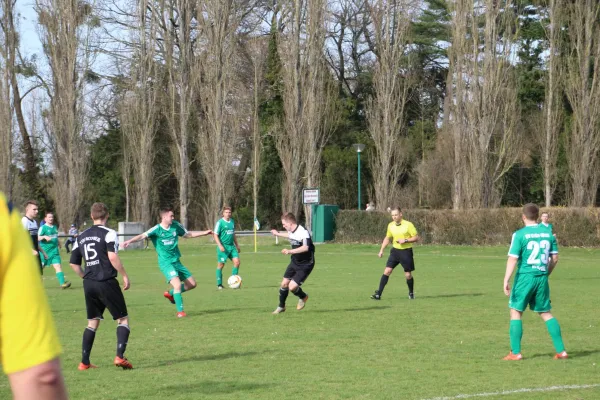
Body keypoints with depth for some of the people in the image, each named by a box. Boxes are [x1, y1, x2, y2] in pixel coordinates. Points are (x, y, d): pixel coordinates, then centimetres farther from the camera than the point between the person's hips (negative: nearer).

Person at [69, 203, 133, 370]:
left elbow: (74, 263, 15)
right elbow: (113, 257, -19)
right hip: (106, 282, -6)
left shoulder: (81, 237, 13)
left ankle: (84, 362, 11)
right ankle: (120, 356, -12)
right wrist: (125, 276, -11)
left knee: (92, 322, 16)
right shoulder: (108, 233, -7)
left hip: (89, 285, 6)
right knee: (123, 319, 4)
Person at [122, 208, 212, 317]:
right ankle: (180, 311, -12)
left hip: (176, 262, 7)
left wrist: (204, 232, 19)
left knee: (192, 284, 9)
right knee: (177, 284, -23)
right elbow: (142, 236, -26)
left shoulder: (176, 226, 3)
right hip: (166, 263, -7)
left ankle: (171, 294, 28)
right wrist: (130, 241, -43)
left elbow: (188, 234, 19)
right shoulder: (157, 229, -14)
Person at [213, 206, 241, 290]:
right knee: (221, 264, -1)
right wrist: (220, 246, -18)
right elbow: (215, 235, -9)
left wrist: (237, 245, 23)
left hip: (231, 246, 6)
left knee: (237, 262, -5)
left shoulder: (232, 222, 12)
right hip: (223, 246, -6)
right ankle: (219, 284, 8)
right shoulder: (220, 222, -7)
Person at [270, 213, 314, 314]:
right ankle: (281, 306, 28)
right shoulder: (291, 231, 1)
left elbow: (305, 248, -42)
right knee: (284, 284, 8)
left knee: (292, 287, -13)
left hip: (305, 265, -8)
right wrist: (278, 234, 43)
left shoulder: (303, 232, -27)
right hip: (295, 262, 8)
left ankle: (303, 297, 20)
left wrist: (290, 251, -52)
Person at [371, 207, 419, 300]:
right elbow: (387, 238, 19)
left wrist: (405, 240, -20)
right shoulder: (390, 225, 4)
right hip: (395, 250, 4)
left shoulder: (408, 225, -11)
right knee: (387, 271, -8)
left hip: (406, 251, -4)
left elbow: (416, 237, -7)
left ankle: (411, 293, 28)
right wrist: (382, 250, 12)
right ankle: (378, 294, -9)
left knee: (408, 275, 2)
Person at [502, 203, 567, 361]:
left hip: (525, 277, -4)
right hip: (542, 277, 4)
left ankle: (516, 353, 2)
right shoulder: (548, 232, 6)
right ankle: (561, 350, 10)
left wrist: (506, 280, -14)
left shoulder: (520, 234, -9)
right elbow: (555, 258, 9)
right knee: (546, 313, 14)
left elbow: (513, 259, -14)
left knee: (516, 311, 6)